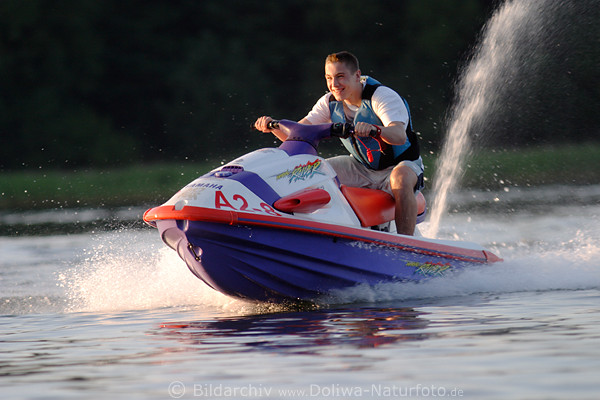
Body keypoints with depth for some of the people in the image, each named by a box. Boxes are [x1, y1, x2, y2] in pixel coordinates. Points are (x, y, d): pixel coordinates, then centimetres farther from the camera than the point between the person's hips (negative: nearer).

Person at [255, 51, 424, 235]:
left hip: (402, 162, -6)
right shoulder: (330, 102, -4)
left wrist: (375, 130, -61)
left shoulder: (383, 96, -22)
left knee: (400, 176, -41)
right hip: (362, 168, 6)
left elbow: (399, 135, -40)